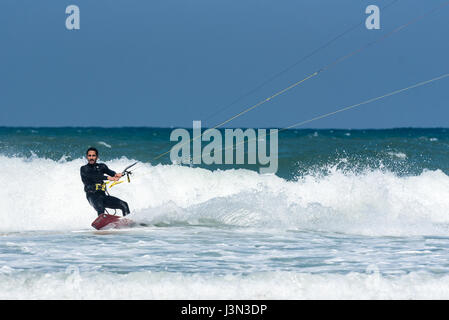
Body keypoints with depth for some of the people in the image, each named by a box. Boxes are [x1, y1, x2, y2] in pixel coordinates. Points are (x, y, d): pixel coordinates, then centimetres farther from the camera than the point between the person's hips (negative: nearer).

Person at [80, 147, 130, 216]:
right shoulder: (84, 169, 7)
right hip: (92, 196, -5)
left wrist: (115, 175, -27)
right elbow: (92, 177, -13)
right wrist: (107, 178, -26)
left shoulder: (101, 166, 20)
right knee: (100, 209, -35)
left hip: (103, 195, 5)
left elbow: (109, 171, -2)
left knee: (124, 205, -9)